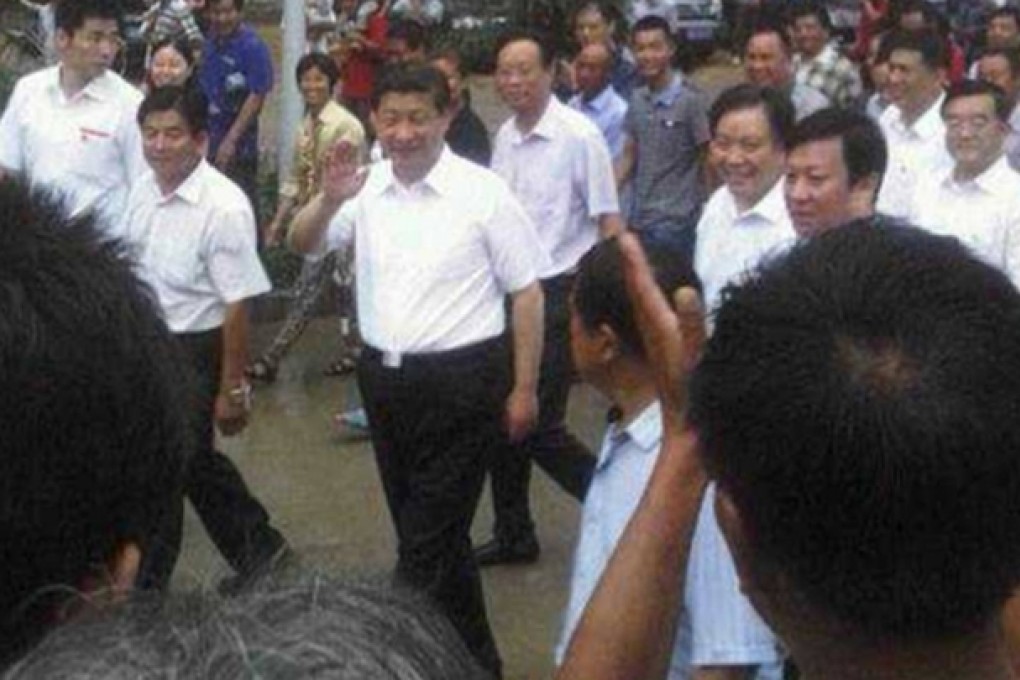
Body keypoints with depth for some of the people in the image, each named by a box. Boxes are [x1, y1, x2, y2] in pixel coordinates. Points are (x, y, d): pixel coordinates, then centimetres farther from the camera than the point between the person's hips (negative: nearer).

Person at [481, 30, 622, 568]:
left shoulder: (579, 135, -12)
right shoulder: (503, 137, 7)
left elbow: (609, 222, -10)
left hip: (559, 294, -7)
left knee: (538, 424, -7)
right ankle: (513, 534, 26)